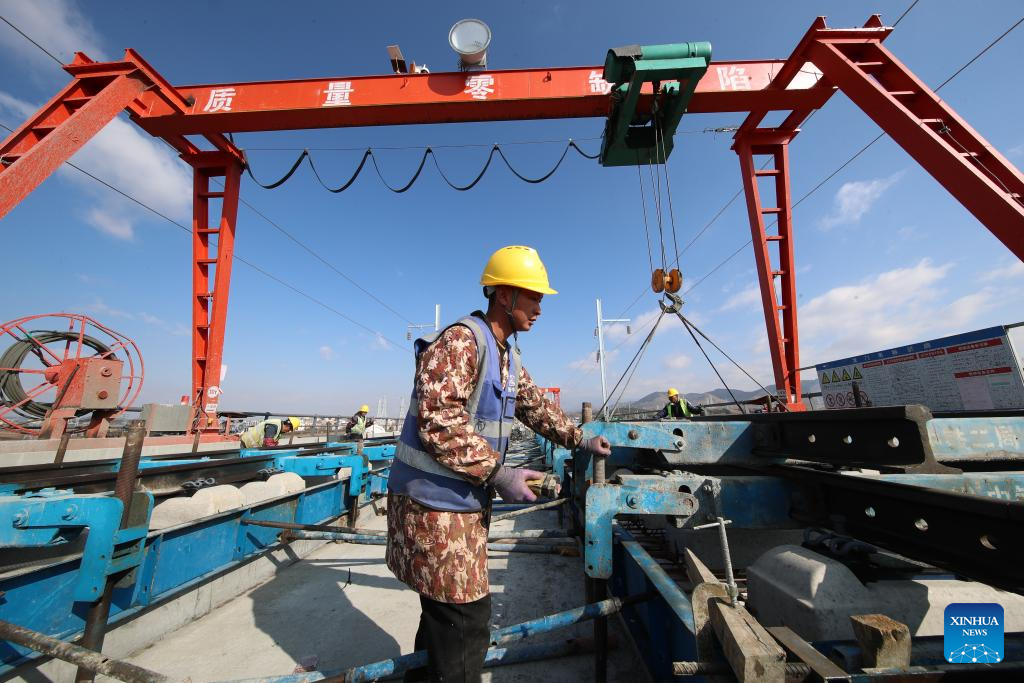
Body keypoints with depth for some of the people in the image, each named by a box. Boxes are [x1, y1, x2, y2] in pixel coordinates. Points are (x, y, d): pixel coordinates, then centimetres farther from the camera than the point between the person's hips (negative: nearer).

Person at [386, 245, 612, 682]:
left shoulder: (509, 354, 10)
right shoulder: (461, 340, -21)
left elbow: (535, 405, 17)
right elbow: (439, 422, -28)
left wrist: (579, 440, 13)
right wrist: (498, 474, -24)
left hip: (468, 498, 10)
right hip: (434, 500, -9)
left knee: (446, 605, 25)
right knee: (466, 615, 1)